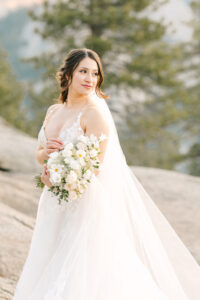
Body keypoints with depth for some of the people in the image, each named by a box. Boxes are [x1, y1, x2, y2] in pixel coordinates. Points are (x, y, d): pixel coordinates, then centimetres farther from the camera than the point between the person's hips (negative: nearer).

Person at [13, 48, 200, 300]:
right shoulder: (54, 111, 9)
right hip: (55, 208, 8)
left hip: (87, 205, -8)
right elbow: (40, 154, 14)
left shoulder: (95, 113, -13)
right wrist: (46, 153, -7)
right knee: (48, 277, 13)